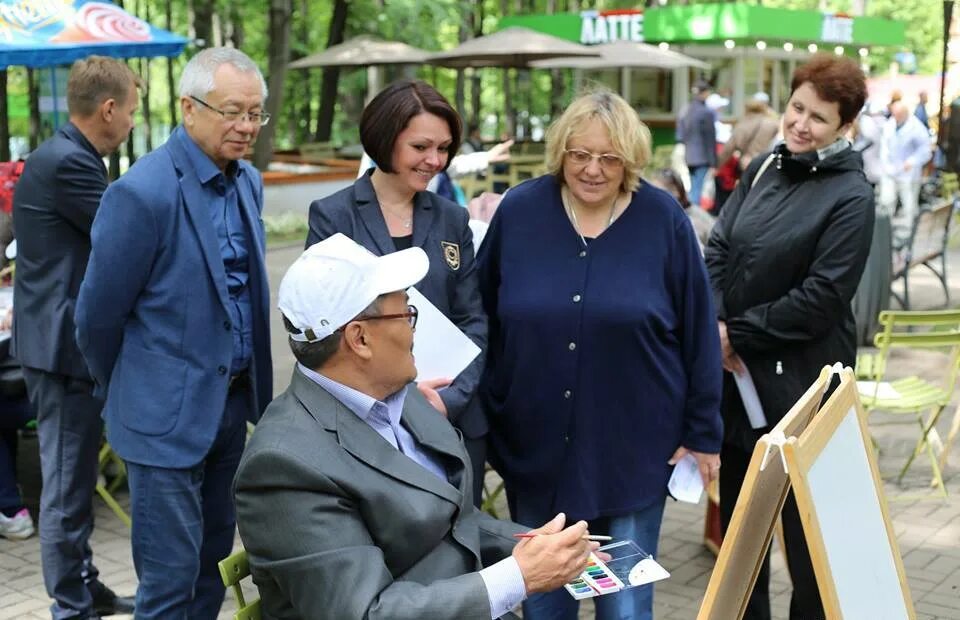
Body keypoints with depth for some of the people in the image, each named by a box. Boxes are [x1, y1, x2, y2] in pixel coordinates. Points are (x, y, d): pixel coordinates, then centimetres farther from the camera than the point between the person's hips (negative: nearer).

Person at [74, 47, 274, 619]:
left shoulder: (248, 181, 5)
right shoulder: (143, 193, -19)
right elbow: (100, 314, -10)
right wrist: (127, 391, 5)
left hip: (232, 401, 7)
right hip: (170, 411, -7)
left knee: (213, 557, 19)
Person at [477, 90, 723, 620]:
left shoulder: (663, 220, -7)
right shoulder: (519, 211, -5)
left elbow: (698, 332, -2)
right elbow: (481, 318, 4)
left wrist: (702, 433, 0)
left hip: (633, 447, -1)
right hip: (534, 445, 2)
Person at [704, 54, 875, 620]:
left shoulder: (851, 197, -12)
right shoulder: (764, 168, 7)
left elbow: (821, 298, -17)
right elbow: (718, 248, 4)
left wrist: (738, 333, -13)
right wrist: (714, 323, -11)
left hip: (799, 376, -6)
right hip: (737, 369, 6)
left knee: (803, 511, 6)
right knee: (738, 504, 18)